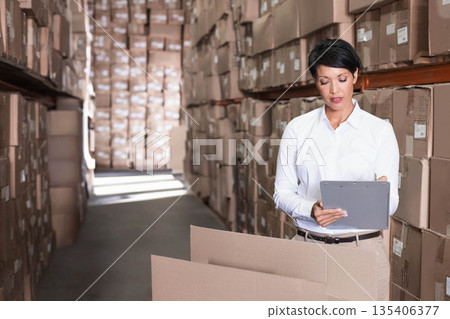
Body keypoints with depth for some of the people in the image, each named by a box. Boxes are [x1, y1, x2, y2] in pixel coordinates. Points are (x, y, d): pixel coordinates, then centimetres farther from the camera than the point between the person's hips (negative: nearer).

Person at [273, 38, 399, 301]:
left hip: (363, 246, -1)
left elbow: (391, 202, 0)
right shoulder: (297, 129, 5)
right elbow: (282, 192, 4)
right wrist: (311, 210, -16)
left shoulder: (380, 130, 1)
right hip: (308, 243, 1)